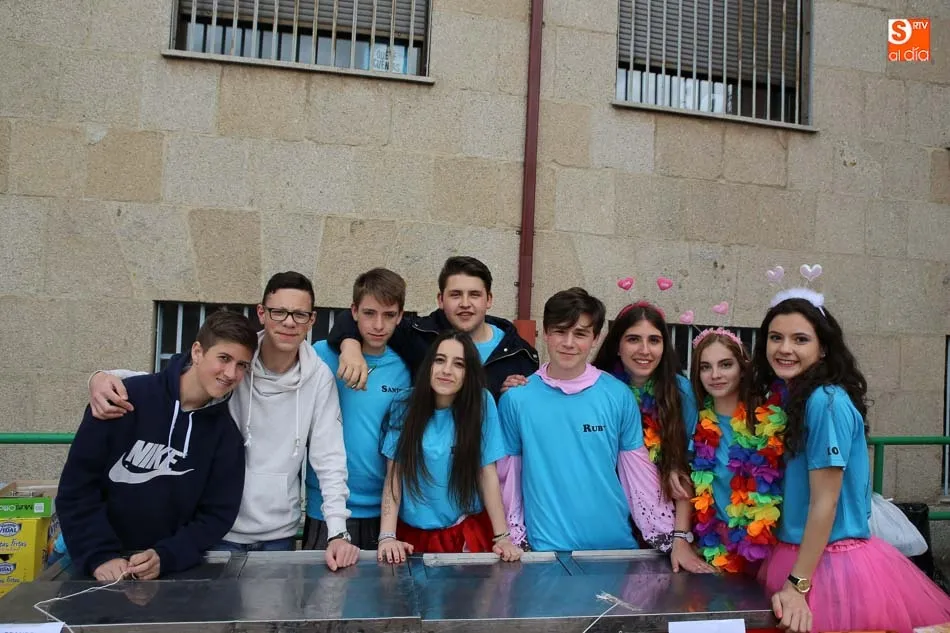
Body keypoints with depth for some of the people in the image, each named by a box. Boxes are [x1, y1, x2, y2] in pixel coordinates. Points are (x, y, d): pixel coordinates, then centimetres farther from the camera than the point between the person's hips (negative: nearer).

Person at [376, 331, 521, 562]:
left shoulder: (481, 403, -10)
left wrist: (502, 537, -10)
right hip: (412, 532, 1)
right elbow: (393, 475, -6)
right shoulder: (405, 408, -6)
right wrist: (387, 536, -14)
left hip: (468, 531, 0)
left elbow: (488, 474, -7)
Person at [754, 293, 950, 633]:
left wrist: (797, 585, -21)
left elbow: (825, 502, -22)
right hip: (792, 553, 8)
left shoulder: (826, 401, -22)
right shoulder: (783, 395, 5)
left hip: (829, 562, -8)